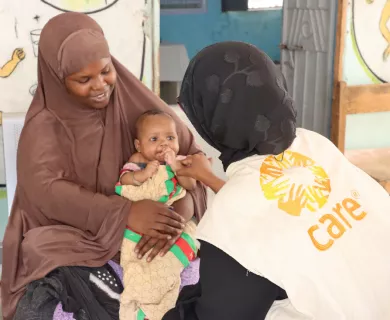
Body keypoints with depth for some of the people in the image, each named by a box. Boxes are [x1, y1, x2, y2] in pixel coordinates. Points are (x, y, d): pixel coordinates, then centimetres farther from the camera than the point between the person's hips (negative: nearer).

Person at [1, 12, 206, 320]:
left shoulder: (135, 102, -4)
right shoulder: (45, 124, -6)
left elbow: (193, 157, -5)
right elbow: (46, 190, -21)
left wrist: (182, 208, -27)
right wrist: (125, 212, -35)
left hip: (136, 239, 1)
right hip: (69, 241, -1)